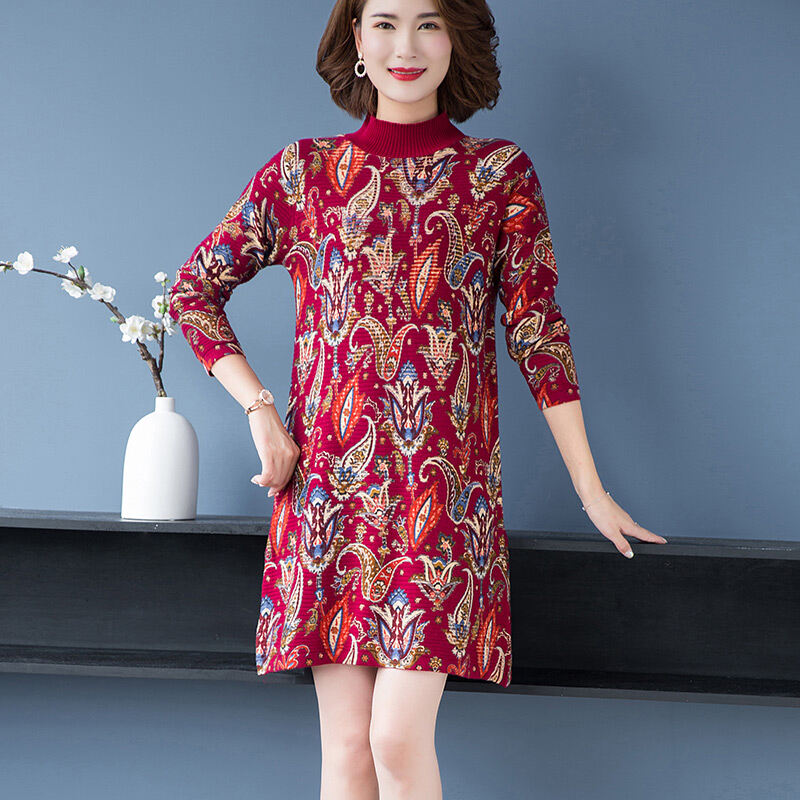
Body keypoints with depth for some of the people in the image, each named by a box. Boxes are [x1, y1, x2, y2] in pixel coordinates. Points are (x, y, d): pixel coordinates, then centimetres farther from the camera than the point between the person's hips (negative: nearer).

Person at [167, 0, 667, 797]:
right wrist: (259, 411, 1)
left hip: (446, 487, -1)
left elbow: (539, 335, 4)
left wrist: (592, 491, 3)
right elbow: (193, 290, 13)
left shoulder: (502, 175, 5)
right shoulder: (303, 170, 8)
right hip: (329, 484, 2)